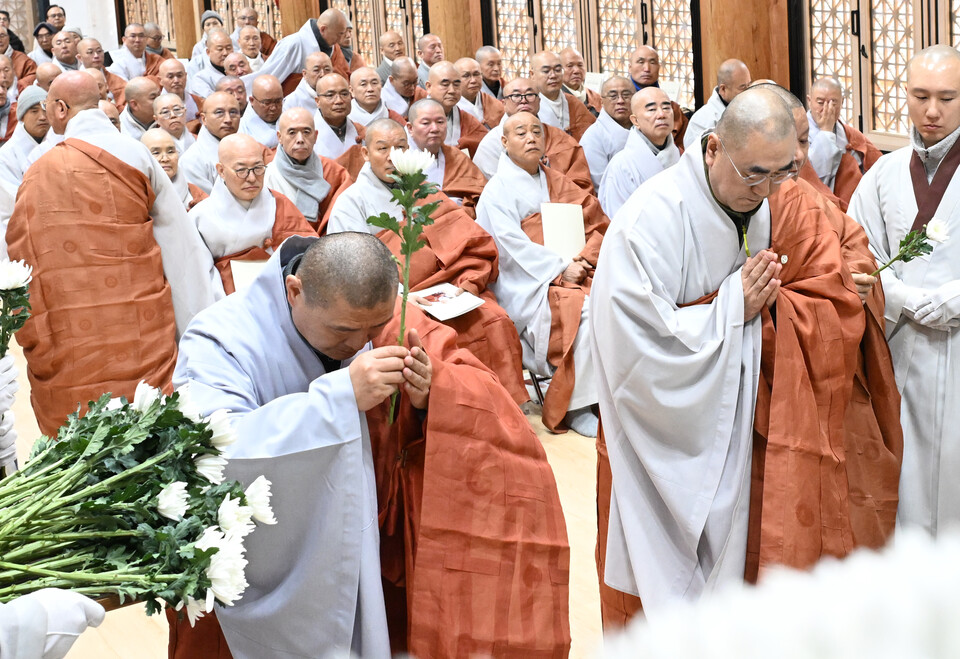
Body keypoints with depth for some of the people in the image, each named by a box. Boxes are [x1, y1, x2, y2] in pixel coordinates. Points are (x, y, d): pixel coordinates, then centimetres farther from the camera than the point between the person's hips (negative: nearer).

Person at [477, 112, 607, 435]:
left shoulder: (556, 182, 19)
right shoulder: (497, 190, 3)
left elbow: (597, 223, 13)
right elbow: (513, 245, -9)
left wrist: (585, 260, -7)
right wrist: (560, 268, -16)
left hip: (574, 273, 5)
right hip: (528, 285, -5)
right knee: (587, 311, -31)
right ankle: (574, 408, -20)